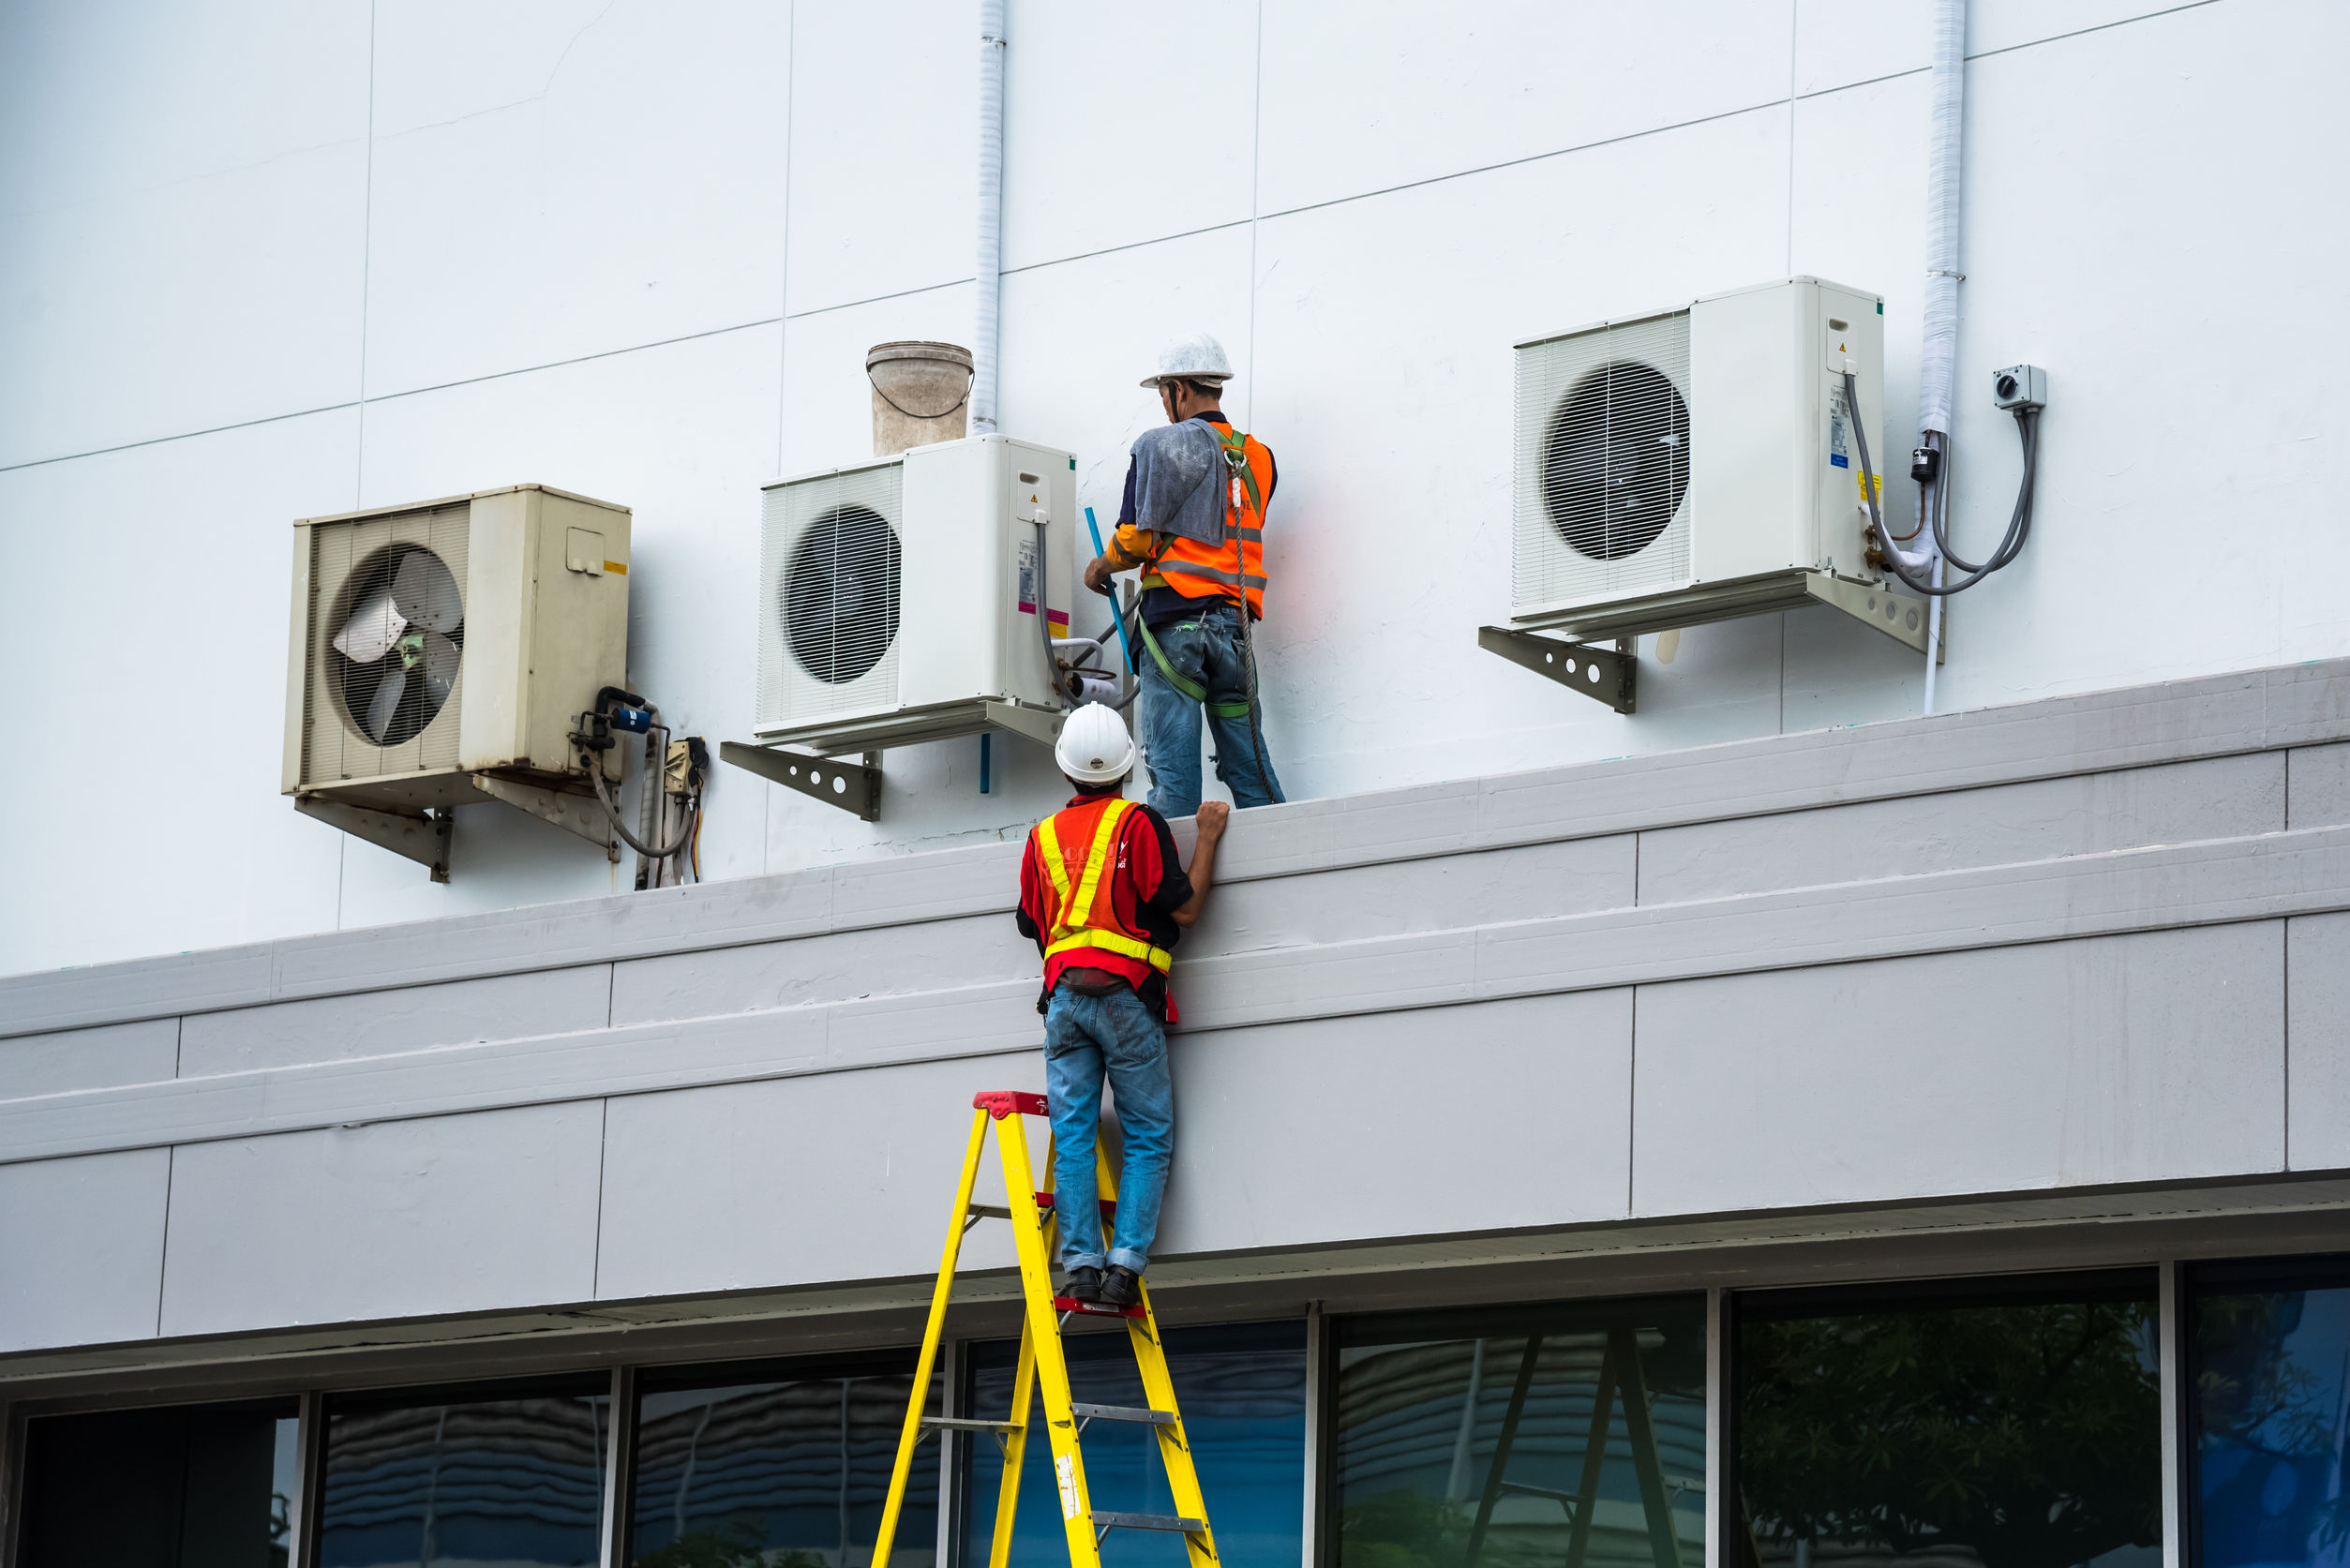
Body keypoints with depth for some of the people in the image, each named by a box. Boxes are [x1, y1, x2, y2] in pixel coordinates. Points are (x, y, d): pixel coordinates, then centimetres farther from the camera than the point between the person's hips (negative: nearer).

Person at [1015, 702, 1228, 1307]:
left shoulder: (1043, 837, 13)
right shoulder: (1140, 824, -3)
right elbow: (1184, 908, -2)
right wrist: (1207, 837, 7)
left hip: (1063, 996, 4)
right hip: (1125, 995, -4)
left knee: (1073, 1137, 1)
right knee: (1149, 1137, 1)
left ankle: (1082, 1262, -9)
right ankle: (1125, 1262, -11)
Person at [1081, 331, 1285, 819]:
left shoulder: (1159, 446, -1)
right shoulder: (1258, 458, 13)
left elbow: (1136, 538, -4)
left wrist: (1101, 568, 16)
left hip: (1175, 617, -4)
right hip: (1236, 622, 5)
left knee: (1174, 770, -7)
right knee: (1248, 764, 5)